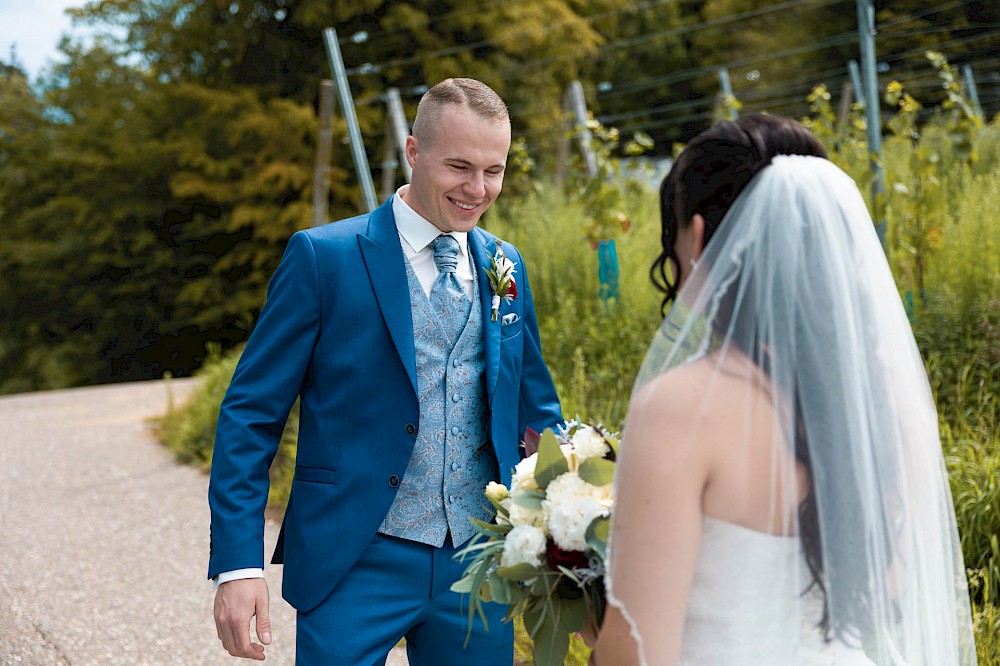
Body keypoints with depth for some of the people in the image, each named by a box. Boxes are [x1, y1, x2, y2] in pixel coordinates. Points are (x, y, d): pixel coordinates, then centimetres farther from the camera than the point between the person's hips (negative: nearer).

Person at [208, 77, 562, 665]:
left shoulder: (506, 267, 8)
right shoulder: (323, 257, -7)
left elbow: (535, 408, 17)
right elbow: (251, 414, -7)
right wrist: (239, 565, -15)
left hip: (478, 566, 5)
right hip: (355, 567, -4)